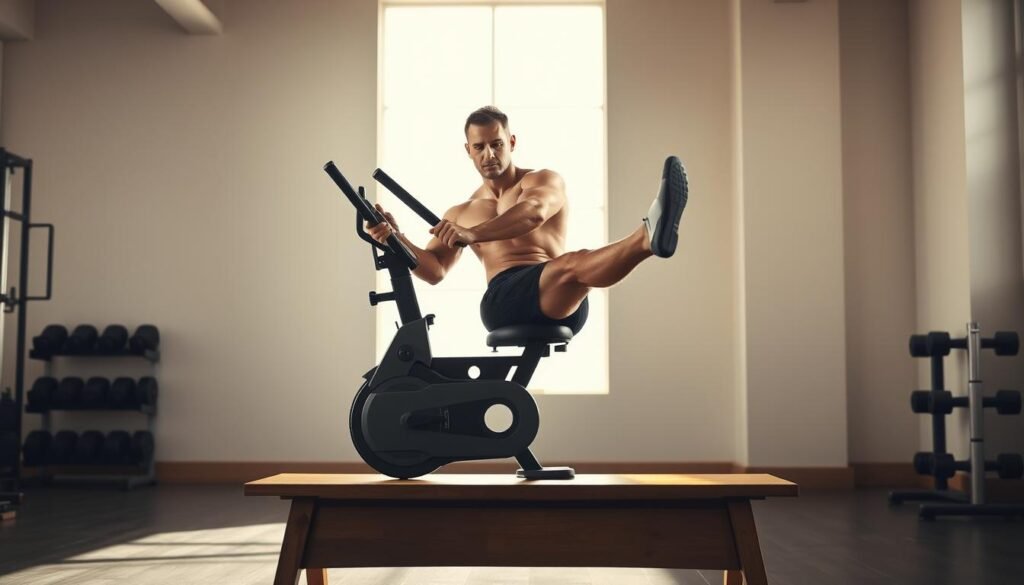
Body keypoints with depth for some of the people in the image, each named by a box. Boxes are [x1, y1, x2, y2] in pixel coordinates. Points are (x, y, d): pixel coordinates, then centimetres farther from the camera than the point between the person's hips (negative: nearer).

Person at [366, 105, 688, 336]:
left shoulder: (544, 180, 17)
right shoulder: (461, 214, 30)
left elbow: (533, 213, -9)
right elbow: (435, 270, 19)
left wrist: (472, 234, -25)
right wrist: (397, 239, 0)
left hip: (556, 301, 0)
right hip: (503, 302, 0)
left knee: (572, 266, -40)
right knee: (574, 262, -36)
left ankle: (648, 236, -69)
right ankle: (647, 239, -64)